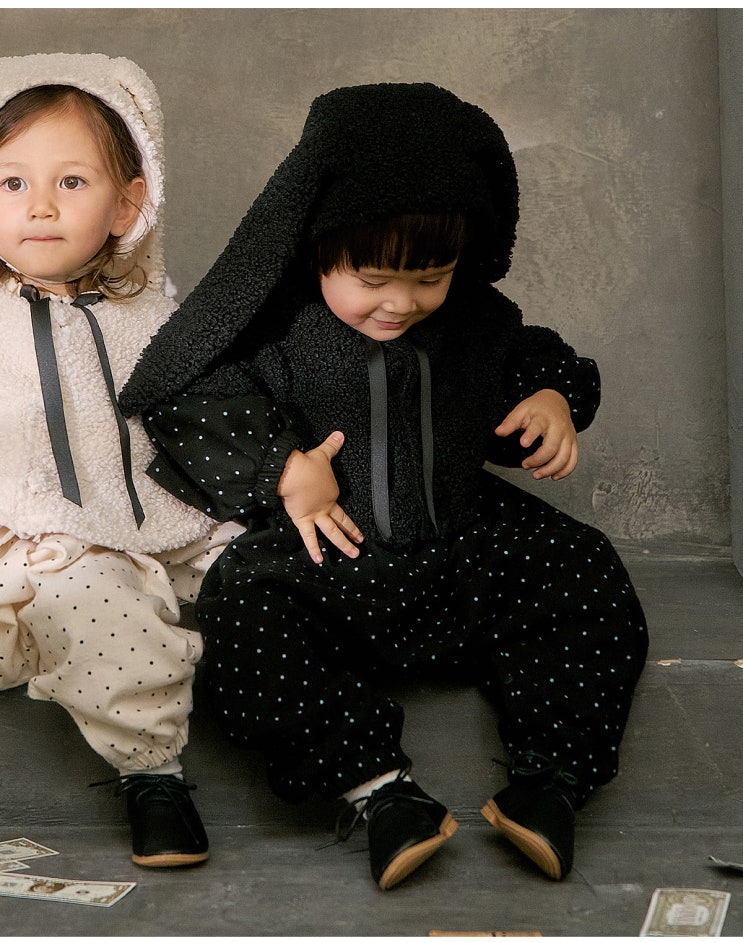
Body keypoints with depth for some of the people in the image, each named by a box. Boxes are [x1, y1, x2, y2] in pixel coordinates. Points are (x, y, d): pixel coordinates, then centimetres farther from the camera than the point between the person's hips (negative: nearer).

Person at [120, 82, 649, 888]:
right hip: (326, 554, -3)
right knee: (245, 612, -32)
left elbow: (534, 355, 21)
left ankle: (552, 775, -19)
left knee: (586, 579, -18)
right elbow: (191, 396, -5)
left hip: (465, 542, 3)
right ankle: (378, 788, -34)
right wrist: (281, 467, -15)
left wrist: (553, 398, -2)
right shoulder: (275, 325, -8)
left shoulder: (475, 317, 3)